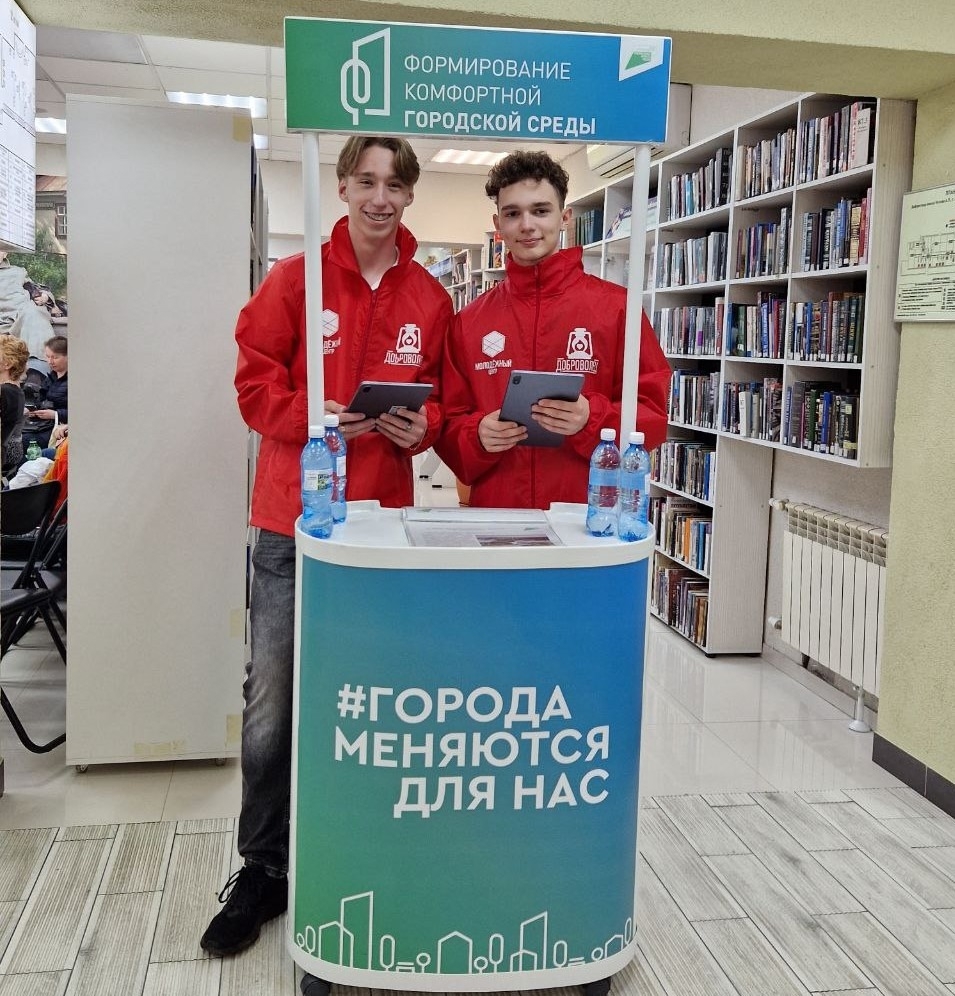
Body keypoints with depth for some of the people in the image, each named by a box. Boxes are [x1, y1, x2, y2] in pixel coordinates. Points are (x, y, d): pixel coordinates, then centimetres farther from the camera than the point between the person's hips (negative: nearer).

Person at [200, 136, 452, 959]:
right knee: (272, 702, 2)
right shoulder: (295, 279, 0)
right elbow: (256, 382, -2)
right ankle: (261, 872, 18)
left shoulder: (430, 299, 7)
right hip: (294, 523, -1)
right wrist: (320, 418, -18)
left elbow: (443, 397, 12)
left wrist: (423, 426, -10)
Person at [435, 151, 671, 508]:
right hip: (494, 514, 2)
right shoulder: (468, 321, 7)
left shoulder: (616, 307, 0)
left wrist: (592, 419, -18)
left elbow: (653, 415, -1)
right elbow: (449, 423, 9)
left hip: (589, 515, -1)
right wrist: (477, 436, -11)